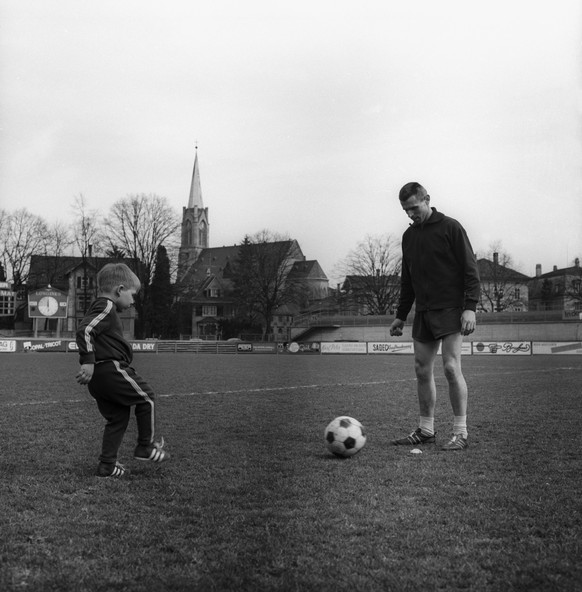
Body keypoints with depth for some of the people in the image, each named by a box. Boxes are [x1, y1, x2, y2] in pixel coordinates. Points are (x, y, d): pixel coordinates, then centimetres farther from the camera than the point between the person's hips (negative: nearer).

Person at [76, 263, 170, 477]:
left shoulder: (98, 308, 22)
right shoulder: (106, 307, -11)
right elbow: (85, 331, -24)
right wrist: (88, 361, -27)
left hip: (98, 376, 10)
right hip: (111, 369, -10)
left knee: (117, 418, 14)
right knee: (146, 398, 6)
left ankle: (107, 465, 12)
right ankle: (145, 447, 12)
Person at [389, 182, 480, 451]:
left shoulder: (450, 228, -5)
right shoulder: (409, 235, 14)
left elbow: (471, 269, -8)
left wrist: (470, 307, -16)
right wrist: (400, 315, 18)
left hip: (449, 310, -6)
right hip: (423, 312, 7)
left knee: (451, 367, -12)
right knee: (422, 370, 6)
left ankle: (460, 432, -5)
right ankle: (426, 430, 16)